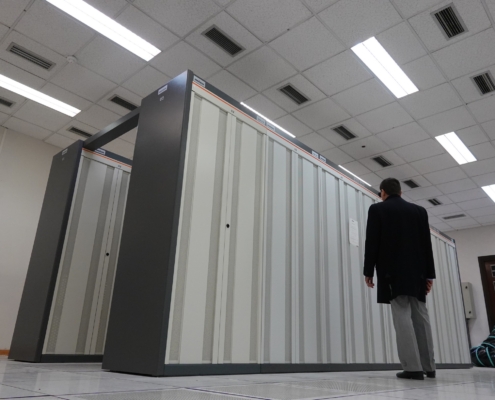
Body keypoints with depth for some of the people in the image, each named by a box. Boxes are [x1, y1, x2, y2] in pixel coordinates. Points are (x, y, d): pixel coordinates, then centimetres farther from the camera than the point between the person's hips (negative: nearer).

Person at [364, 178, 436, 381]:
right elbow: (427, 244, 9)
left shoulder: (377, 209, 0)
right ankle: (428, 366, 13)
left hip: (392, 272, -4)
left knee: (402, 316, -7)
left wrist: (368, 271, -1)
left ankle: (413, 367, -9)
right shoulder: (419, 211, 12)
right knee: (420, 317, 9)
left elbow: (372, 243, -5)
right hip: (416, 273, 5)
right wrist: (429, 274, 11)